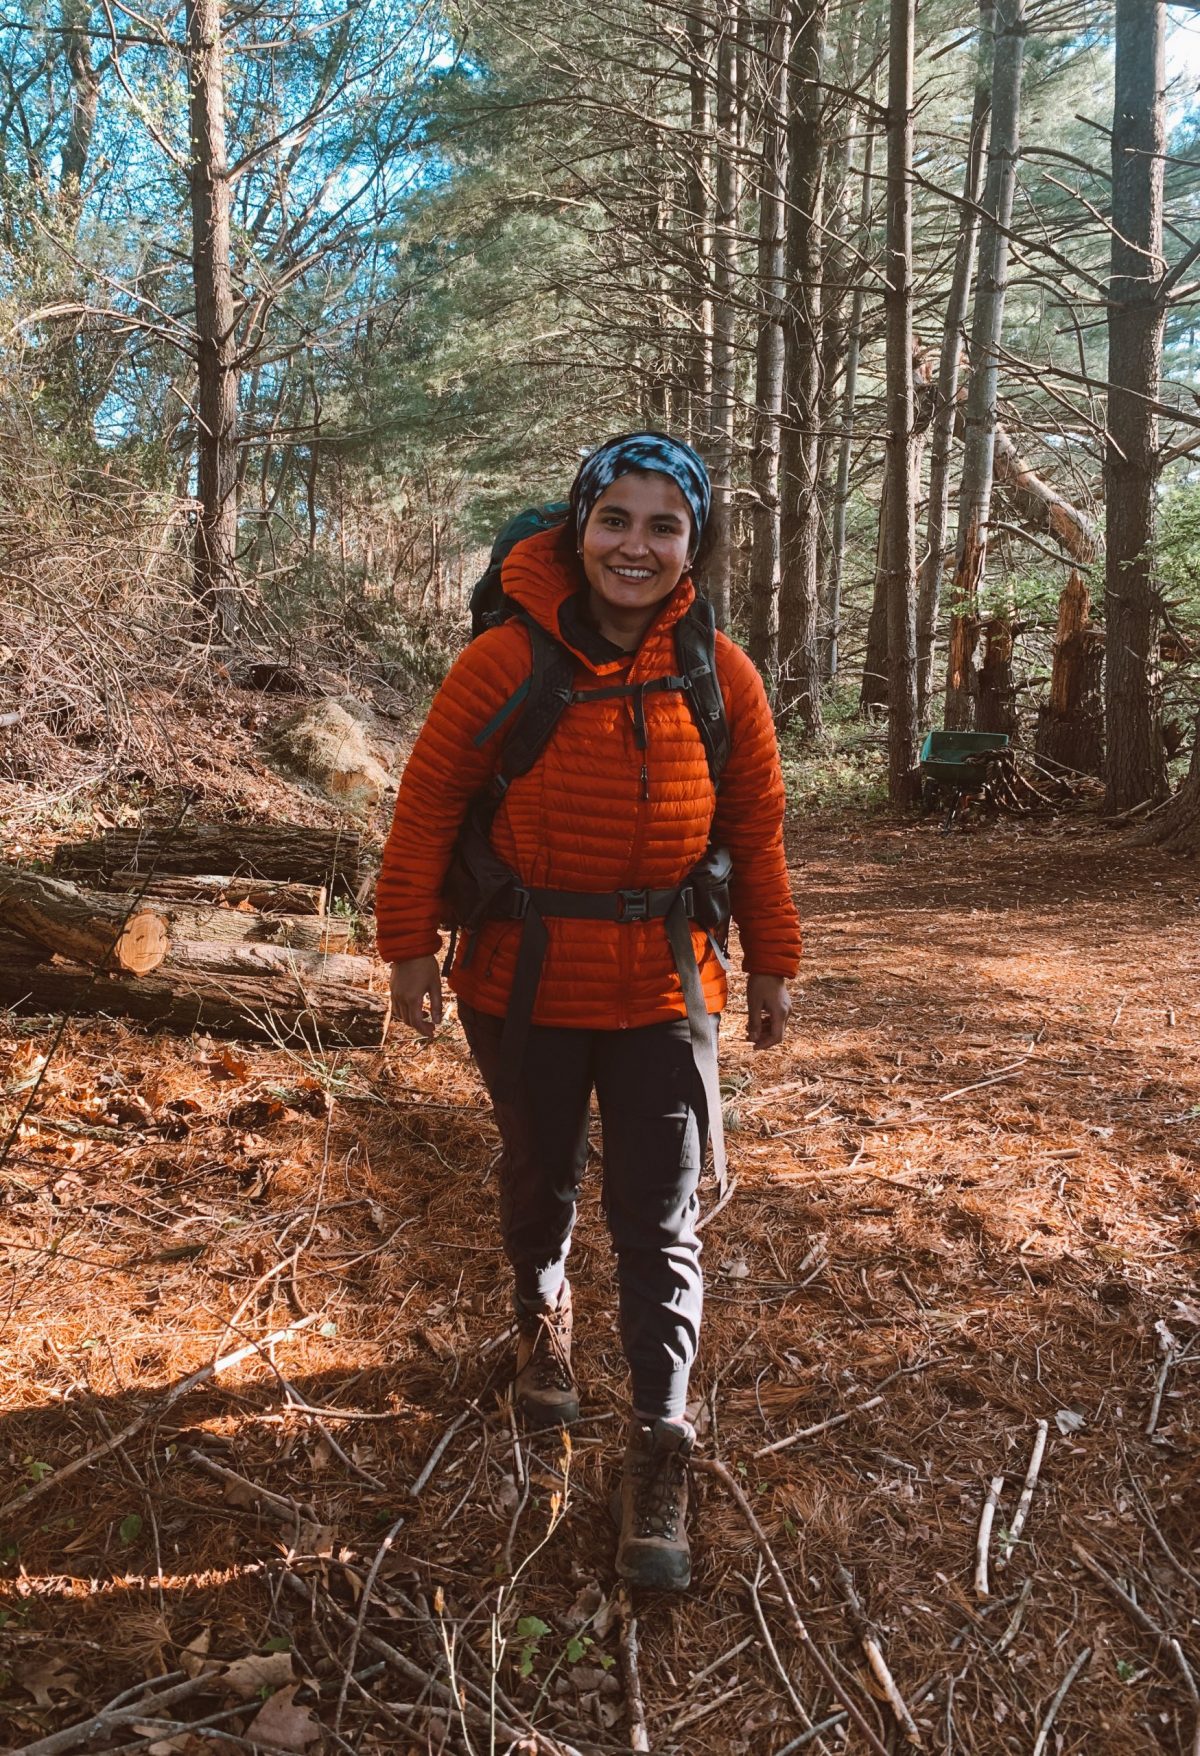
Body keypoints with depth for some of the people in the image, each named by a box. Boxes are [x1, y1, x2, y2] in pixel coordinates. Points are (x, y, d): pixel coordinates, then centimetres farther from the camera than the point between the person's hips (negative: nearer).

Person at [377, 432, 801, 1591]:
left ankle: (659, 1449, 16)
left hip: (663, 988, 1)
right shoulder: (506, 662, -13)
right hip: (524, 984, 0)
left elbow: (754, 826, 4)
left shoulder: (721, 676, -5)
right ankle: (541, 1319, 52)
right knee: (539, 1177, 21)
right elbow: (430, 801, -5)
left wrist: (770, 961, 9)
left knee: (661, 1223, 2)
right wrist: (410, 942, -6)